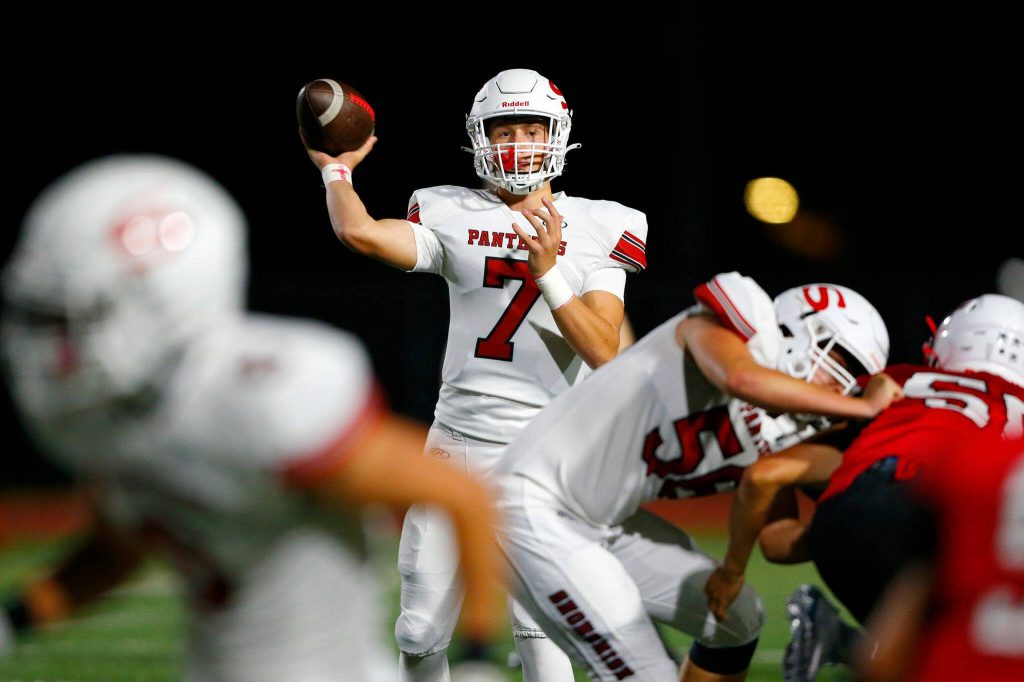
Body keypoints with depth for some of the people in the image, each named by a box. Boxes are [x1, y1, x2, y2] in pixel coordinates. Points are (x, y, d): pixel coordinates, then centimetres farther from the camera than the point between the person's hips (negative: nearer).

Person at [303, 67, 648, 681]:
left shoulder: (595, 231, 3)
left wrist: (548, 273, -16)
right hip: (457, 444, 3)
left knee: (539, 627, -17)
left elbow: (604, 352, -6)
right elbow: (359, 232, -10)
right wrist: (336, 169, 6)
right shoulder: (454, 218, 6)